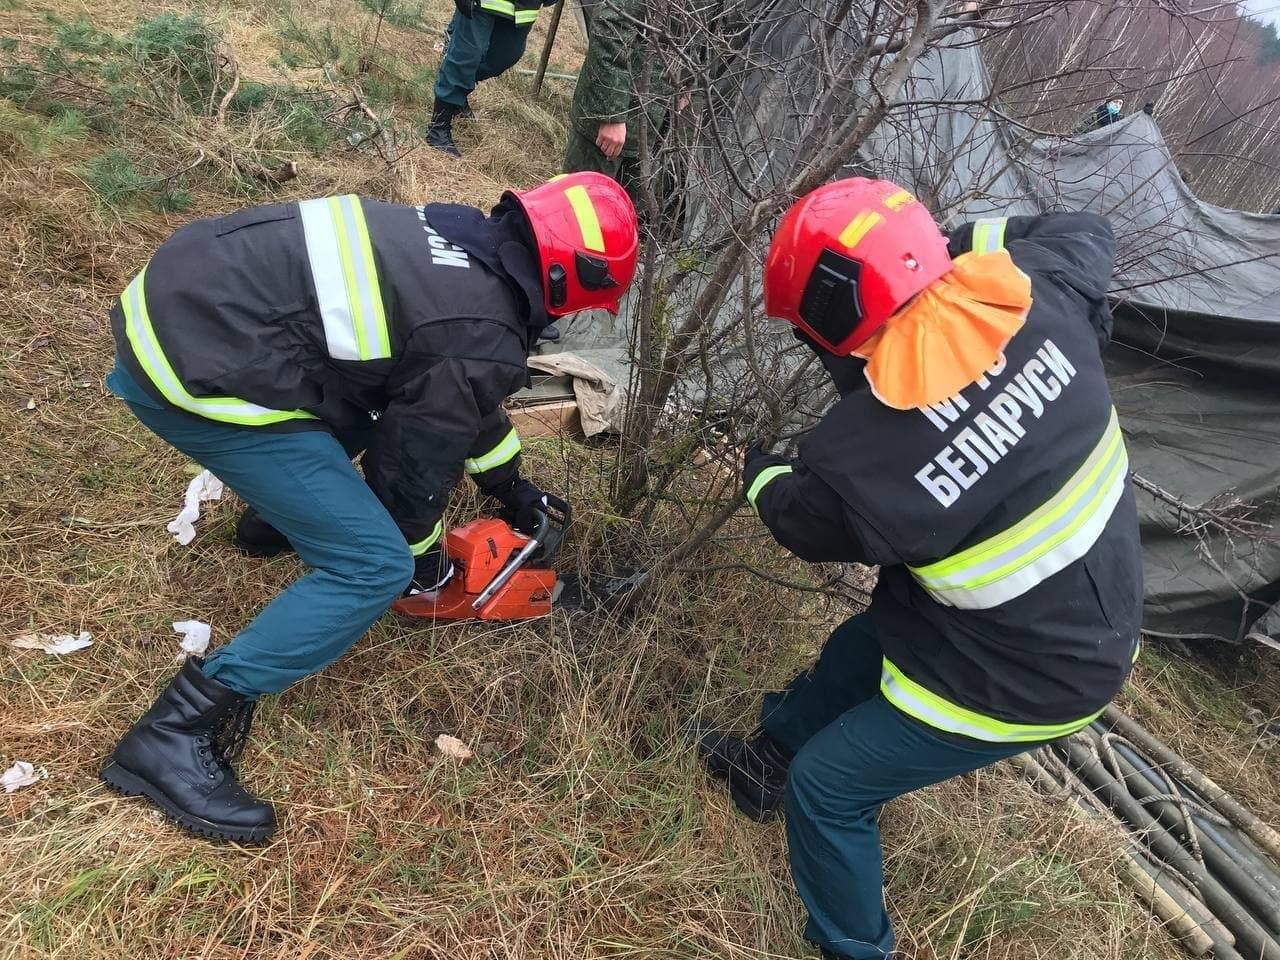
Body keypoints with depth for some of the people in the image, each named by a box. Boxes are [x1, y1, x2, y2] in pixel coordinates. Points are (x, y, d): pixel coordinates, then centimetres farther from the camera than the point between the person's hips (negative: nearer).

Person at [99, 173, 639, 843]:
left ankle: (279, 517, 42)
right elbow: (415, 465, -1)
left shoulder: (466, 241, 13)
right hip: (195, 374, -10)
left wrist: (513, 490, 39)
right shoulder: (486, 343, -14)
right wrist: (428, 564, 20)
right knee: (376, 566, -7)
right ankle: (175, 735, -2)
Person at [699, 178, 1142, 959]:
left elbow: (801, 521, -8)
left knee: (828, 790, 11)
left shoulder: (860, 457, -33)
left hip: (1023, 674, -8)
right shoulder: (1033, 293, -18)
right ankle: (772, 759, 52)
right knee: (861, 647, 27)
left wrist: (763, 475, 14)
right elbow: (1088, 234, 8)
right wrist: (959, 244, 8)